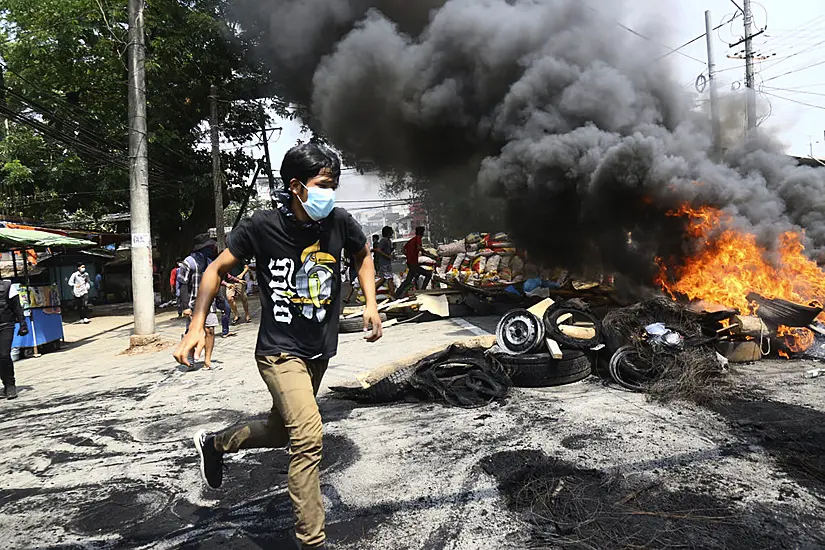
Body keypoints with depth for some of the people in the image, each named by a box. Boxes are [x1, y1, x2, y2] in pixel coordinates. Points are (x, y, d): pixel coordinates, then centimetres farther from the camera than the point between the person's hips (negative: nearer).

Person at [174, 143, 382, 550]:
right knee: (308, 437, -20)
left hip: (321, 350, 6)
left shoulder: (340, 222, -7)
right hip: (280, 350, -5)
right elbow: (217, 270, -5)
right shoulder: (262, 226, -16)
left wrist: (371, 304, 3)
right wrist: (196, 327, -12)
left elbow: (363, 255, 14)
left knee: (282, 430, 21)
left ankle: (214, 444, 49)